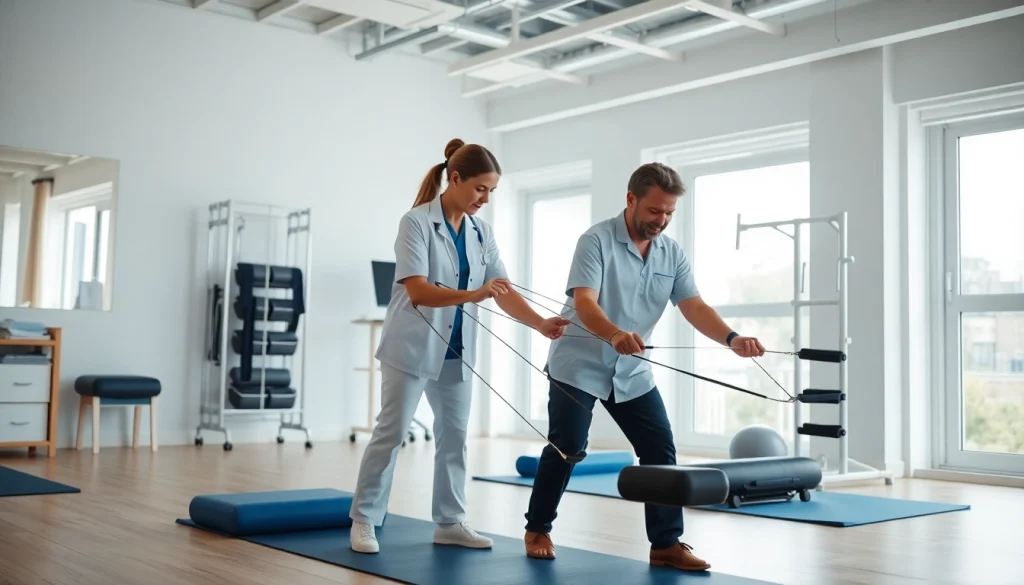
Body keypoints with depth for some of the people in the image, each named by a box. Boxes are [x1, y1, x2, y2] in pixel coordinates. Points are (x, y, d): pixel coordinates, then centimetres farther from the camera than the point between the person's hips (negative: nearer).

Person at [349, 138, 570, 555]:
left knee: (454, 435, 10)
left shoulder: (481, 232, 5)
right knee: (391, 432, -2)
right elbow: (417, 290, -22)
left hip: (456, 350, 6)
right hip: (413, 346, -6)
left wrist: (541, 324, -17)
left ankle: (450, 522, 20)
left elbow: (505, 291, -1)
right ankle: (364, 519, 11)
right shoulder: (416, 222, -13)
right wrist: (473, 295, -36)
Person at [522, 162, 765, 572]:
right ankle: (538, 530, 19)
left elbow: (694, 307, -7)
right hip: (579, 366, -5)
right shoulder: (596, 241, -16)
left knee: (661, 451, -1)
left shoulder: (672, 253, 2)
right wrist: (616, 334, -48)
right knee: (565, 450, -1)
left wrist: (731, 339, -27)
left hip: (632, 372, 5)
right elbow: (584, 303, -28)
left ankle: (666, 544, 6)